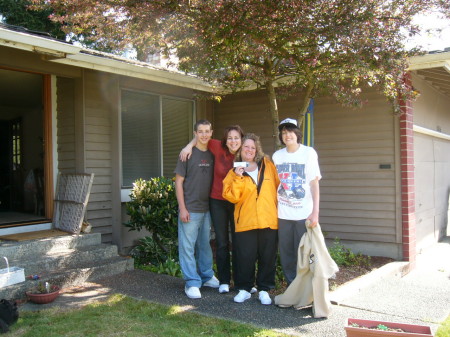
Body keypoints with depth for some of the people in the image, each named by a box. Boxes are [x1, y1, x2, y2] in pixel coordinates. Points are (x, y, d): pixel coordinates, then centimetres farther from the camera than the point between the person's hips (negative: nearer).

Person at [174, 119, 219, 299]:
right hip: (190, 209, -5)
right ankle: (192, 283, 8)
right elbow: (179, 181, -7)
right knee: (188, 246, -1)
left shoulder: (212, 155, 8)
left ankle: (206, 276, 30)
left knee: (205, 245, 16)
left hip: (206, 208, 5)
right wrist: (182, 208, -12)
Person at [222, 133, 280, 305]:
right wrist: (237, 177, -15)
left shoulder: (268, 165, 8)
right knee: (245, 257, 3)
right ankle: (244, 289, 21)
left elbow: (278, 187, 11)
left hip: (269, 220, 1)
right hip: (245, 221, -1)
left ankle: (264, 289, 22)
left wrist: (279, 210, 6)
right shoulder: (234, 172, 6)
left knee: (268, 257, 7)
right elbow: (231, 196, -5)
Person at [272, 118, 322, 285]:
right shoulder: (277, 156, 6)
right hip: (283, 214, 3)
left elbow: (314, 183, -6)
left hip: (304, 213, -3)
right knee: (286, 254, 9)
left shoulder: (309, 153, -4)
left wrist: (315, 212, -11)